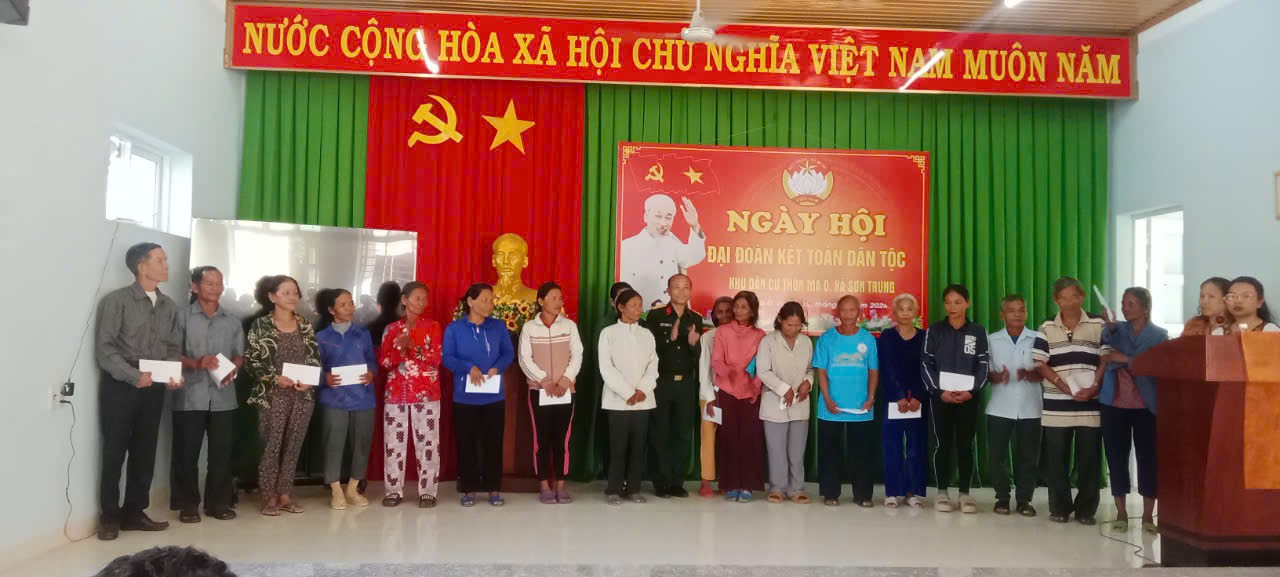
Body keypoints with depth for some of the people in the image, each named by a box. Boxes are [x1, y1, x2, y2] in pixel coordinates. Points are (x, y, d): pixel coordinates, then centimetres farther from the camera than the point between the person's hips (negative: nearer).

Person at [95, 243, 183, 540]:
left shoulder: (169, 306, 10)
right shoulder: (117, 300, -7)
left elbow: (174, 348, 10)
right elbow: (106, 348, -12)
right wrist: (134, 376, -22)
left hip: (154, 388, 5)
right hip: (120, 385, -5)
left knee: (145, 452, 9)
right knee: (115, 450, 2)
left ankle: (134, 512, 20)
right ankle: (109, 516, 12)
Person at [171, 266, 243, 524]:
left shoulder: (232, 321, 13)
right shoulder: (182, 317, 2)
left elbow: (239, 354, 12)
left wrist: (233, 369, -9)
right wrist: (196, 362, -19)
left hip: (223, 397, 3)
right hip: (190, 396, -3)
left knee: (221, 452, 5)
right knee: (187, 452, 1)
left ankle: (218, 502, 14)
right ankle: (188, 504, 11)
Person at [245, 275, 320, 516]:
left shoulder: (305, 325, 9)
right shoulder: (261, 325, -2)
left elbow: (315, 358, 10)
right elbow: (251, 361, -6)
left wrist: (309, 380, -8)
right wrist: (275, 378, -17)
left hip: (303, 395, 4)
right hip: (273, 395, -4)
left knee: (293, 446, 7)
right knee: (272, 446, -2)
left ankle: (285, 494, 16)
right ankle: (269, 497, 8)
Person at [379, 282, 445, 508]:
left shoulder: (432, 326, 4)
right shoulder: (391, 328, 11)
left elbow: (437, 357, -6)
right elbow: (383, 361, 3)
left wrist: (413, 346, -17)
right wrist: (400, 348, -14)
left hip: (426, 393, -2)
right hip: (396, 392, 2)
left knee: (427, 443, -2)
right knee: (394, 442, 3)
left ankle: (428, 491, 3)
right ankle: (394, 490, 11)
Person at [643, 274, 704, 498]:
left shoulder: (696, 319, 8)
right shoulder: (655, 316, -3)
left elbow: (697, 356, 8)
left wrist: (693, 344, -13)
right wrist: (670, 338, -23)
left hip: (686, 383, 3)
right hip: (661, 381, -3)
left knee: (684, 434, 6)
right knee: (660, 433, 3)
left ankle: (677, 482, 14)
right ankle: (661, 482, 11)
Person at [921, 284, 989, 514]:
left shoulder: (978, 331, 4)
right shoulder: (934, 330, 2)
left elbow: (984, 365, 1)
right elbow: (926, 364, -2)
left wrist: (971, 391, -13)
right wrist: (939, 391, -13)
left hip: (968, 397, 1)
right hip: (940, 396, 0)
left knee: (965, 445, 4)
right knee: (942, 444, 3)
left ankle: (965, 493, 11)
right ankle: (942, 492, 11)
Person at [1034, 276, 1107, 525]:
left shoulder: (1098, 325, 5)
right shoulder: (1047, 328, 7)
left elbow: (1106, 360, 2)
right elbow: (1041, 364, 1)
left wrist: (1094, 387, -13)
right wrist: (1065, 387, -12)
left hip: (1090, 404, -1)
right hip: (1057, 404, 1)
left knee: (1089, 458, 2)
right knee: (1056, 458, 4)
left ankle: (1086, 509, 13)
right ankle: (1059, 507, 15)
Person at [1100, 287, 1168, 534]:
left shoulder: (1159, 335, 3)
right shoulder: (1114, 330, 9)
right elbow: (1105, 356, -7)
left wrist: (1126, 359, -16)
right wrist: (1108, 326, -18)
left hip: (1146, 406, -2)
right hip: (1114, 404, 2)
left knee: (1148, 457, 0)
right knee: (1117, 457, 4)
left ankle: (1148, 515, 10)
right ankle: (1121, 513, 13)